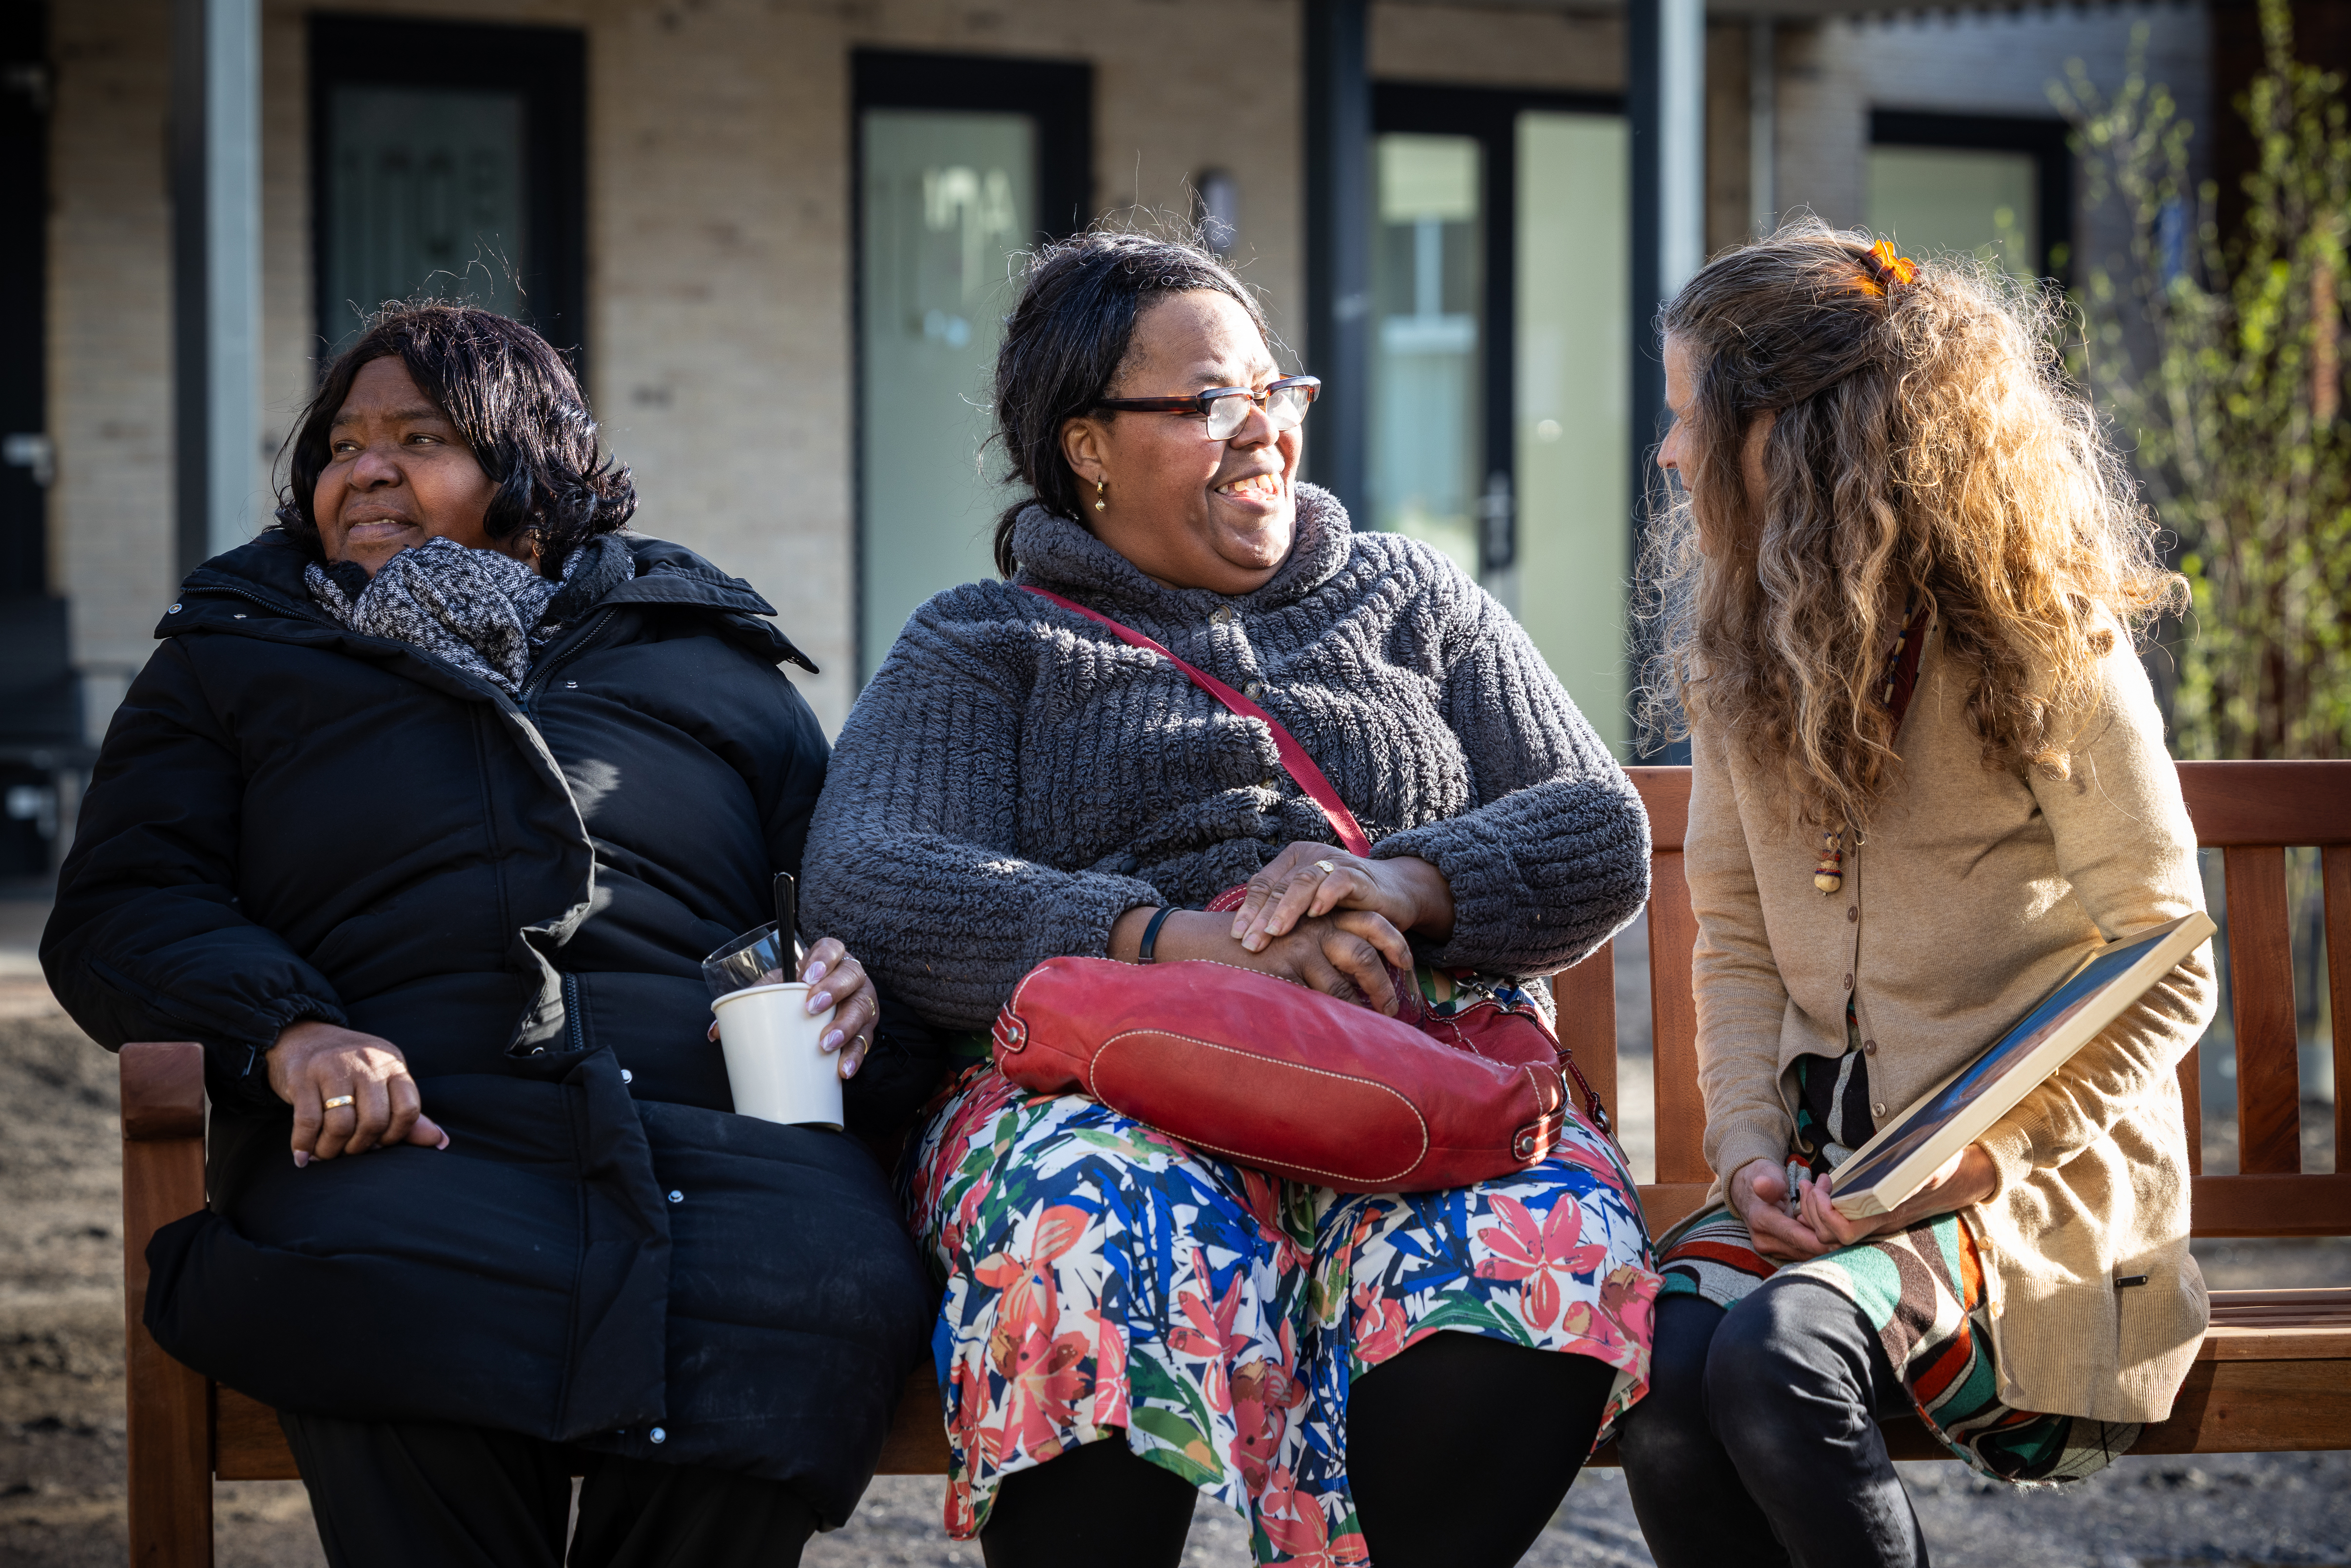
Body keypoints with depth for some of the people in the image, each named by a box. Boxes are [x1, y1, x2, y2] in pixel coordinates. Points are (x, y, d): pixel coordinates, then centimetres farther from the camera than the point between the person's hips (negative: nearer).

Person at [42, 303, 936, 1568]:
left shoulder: (707, 650, 30)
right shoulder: (234, 655, 27)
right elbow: (119, 907, 14)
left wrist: (846, 970, 0)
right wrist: (284, 1028, -7)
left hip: (707, 1123, 1)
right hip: (404, 1130, -1)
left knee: (831, 1284, -35)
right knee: (391, 1307, -39)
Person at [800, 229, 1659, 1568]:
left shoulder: (1415, 601, 27)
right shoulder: (984, 647, 18)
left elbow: (1603, 839, 13)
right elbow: (871, 890, -2)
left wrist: (1398, 885, -10)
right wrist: (1180, 942, -17)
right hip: (1100, 1081, -1)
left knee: (1544, 1229, -36)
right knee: (1099, 1228, -40)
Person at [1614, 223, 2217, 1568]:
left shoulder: (2049, 651, -8)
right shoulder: (1737, 653, 11)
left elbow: (2168, 978, -6)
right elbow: (1739, 941, 13)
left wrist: (1983, 1154, -18)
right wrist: (1751, 1150, -6)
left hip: (2042, 1171, -5)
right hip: (1821, 1162, 5)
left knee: (1779, 1350, -33)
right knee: (1664, 1369, -28)